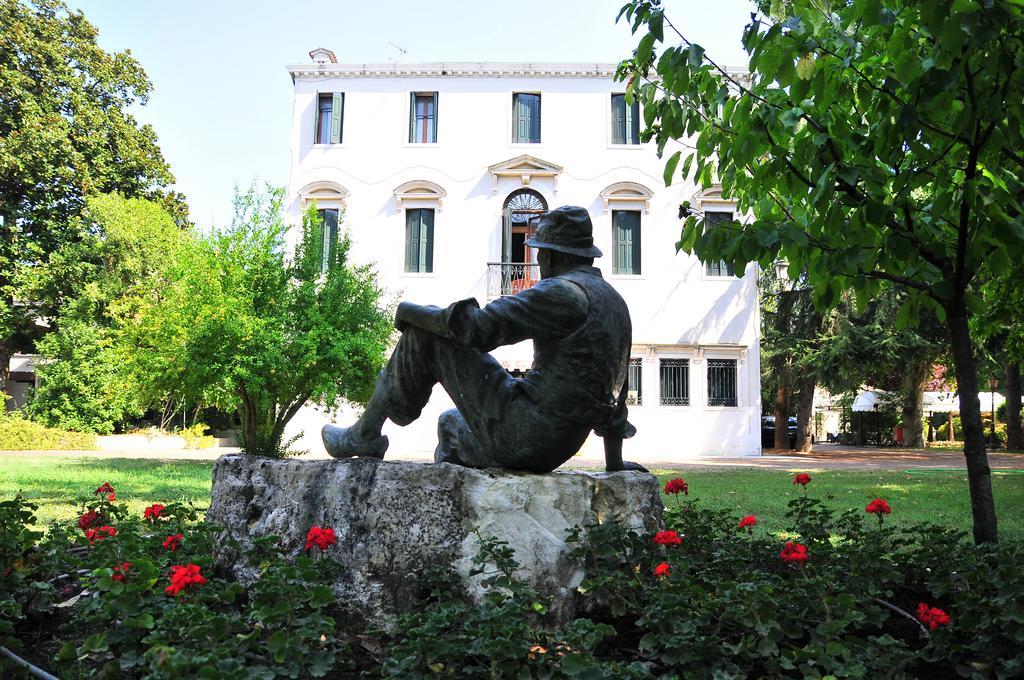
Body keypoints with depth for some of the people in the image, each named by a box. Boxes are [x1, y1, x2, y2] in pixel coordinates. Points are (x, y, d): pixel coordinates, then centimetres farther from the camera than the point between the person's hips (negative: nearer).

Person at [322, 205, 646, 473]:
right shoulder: (616, 303, 16)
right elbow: (615, 392, 19)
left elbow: (479, 326, -21)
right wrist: (615, 464, 24)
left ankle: (365, 435, 8)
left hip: (518, 430, -10)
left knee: (425, 336, -2)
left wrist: (414, 312, -4)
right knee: (450, 423, 34)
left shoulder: (563, 292, -13)